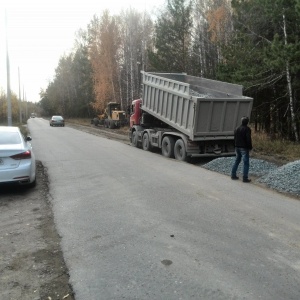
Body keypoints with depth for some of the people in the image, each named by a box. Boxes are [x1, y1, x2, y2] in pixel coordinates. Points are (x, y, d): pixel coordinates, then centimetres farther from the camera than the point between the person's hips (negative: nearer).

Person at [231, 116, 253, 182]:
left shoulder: (237, 129, 10)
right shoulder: (247, 129, -13)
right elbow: (248, 139, -17)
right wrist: (250, 147, -6)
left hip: (237, 147, 7)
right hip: (244, 148, -7)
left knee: (237, 161, 16)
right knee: (246, 163, -3)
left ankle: (233, 175, 18)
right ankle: (245, 178, -4)